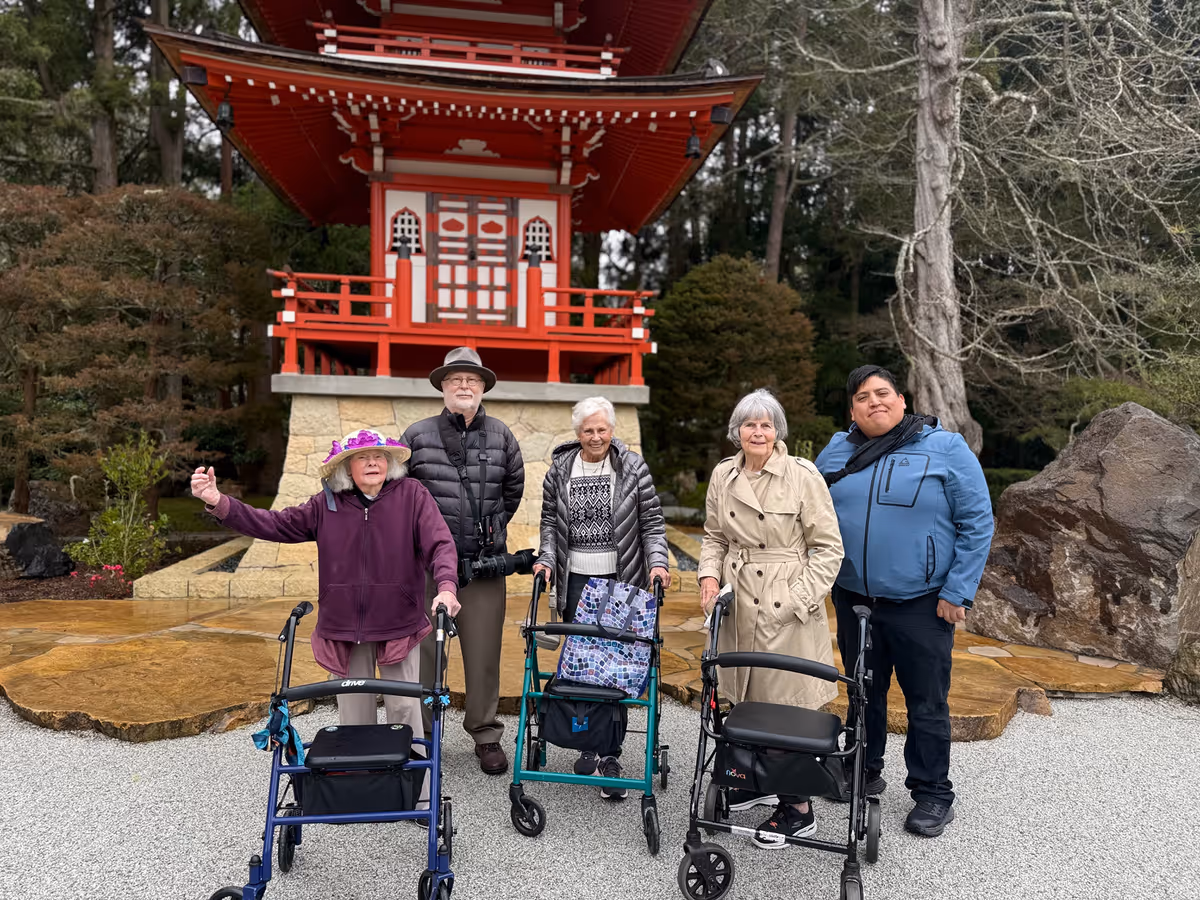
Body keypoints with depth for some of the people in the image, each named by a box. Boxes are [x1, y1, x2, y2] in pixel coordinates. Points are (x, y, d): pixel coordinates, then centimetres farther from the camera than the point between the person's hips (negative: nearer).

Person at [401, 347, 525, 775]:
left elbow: (514, 488, 20)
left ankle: (486, 735, 22)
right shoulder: (418, 435, 1)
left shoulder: (501, 436, 7)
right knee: (424, 650, 5)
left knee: (484, 654, 6)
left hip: (485, 563, 1)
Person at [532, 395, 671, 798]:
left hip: (620, 579, -2)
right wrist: (546, 558, -2)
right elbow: (550, 520, 11)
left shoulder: (633, 466, 0)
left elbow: (652, 520, 1)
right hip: (576, 579, 2)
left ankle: (610, 757, 5)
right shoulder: (560, 468, 6)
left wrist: (658, 561, -11)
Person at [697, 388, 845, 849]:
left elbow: (828, 547, -7)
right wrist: (710, 574, 0)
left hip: (787, 605, -5)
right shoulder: (723, 475, 5)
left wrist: (800, 599, -13)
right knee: (747, 695, 15)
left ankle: (797, 808, 16)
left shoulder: (803, 475, -10)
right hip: (739, 601, 5)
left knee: (786, 702, 0)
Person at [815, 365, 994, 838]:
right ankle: (866, 771, 36)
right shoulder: (836, 453, 5)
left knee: (927, 703, 7)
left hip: (922, 603, -4)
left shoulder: (945, 448, -7)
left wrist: (957, 592, -11)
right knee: (864, 693, 18)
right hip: (853, 600, 4)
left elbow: (977, 523, -8)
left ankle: (933, 794, 24)